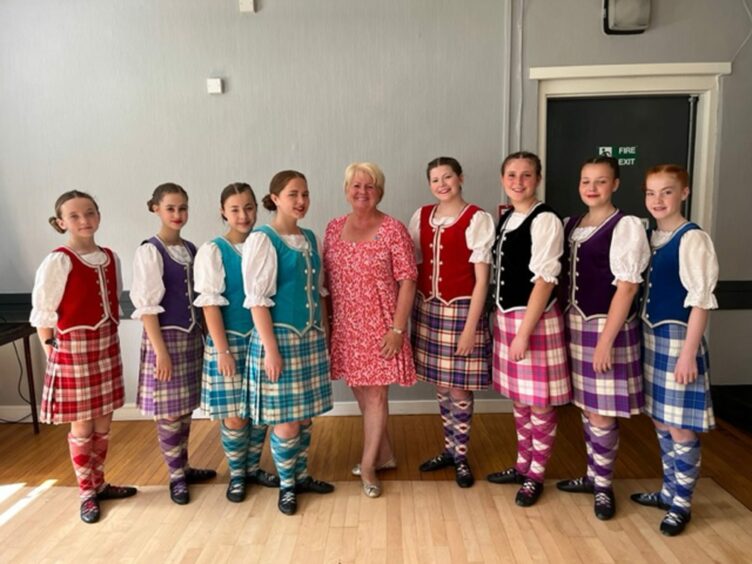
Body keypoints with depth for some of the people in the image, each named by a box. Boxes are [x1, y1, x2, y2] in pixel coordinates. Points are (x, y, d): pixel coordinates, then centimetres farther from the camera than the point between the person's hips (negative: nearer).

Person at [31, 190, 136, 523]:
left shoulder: (111, 258, 5)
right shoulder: (58, 261, -13)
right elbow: (42, 314, -10)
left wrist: (111, 337, 10)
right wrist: (53, 353, -9)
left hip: (107, 345, 6)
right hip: (74, 347, -6)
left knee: (103, 423, 14)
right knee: (82, 426, 6)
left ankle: (98, 484, 31)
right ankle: (86, 493, 23)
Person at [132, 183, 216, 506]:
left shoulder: (191, 250, 8)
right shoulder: (149, 251, -10)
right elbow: (146, 306, -13)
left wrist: (205, 334, 9)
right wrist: (161, 351, -16)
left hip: (192, 336, 6)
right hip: (166, 337, -6)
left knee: (185, 408, 14)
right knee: (168, 412, 4)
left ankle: (183, 468, 29)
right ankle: (176, 476, 20)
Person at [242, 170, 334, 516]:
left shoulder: (309, 238, 10)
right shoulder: (262, 239, -10)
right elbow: (257, 299, -14)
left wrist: (324, 333, 13)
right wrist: (270, 348, -16)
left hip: (311, 337, 6)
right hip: (281, 337, -6)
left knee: (305, 415, 14)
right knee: (286, 420, 2)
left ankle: (301, 476, 32)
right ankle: (286, 486, 22)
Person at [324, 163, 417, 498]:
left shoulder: (393, 230, -8)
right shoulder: (334, 228, 6)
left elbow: (407, 281, -10)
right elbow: (326, 277, 11)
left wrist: (397, 328, -15)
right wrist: (326, 320, 8)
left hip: (378, 326, -5)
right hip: (344, 326, 5)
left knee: (375, 394, 4)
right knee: (360, 391, 15)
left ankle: (368, 465, 21)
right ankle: (384, 454, 34)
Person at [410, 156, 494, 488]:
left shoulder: (477, 219, -8)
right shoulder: (421, 217, 6)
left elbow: (481, 278, -10)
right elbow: (412, 267, 8)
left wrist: (470, 326, -13)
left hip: (460, 309, -4)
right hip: (427, 309, 5)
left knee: (459, 388, 4)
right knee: (441, 385, 14)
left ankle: (461, 456, 23)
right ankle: (450, 449, 31)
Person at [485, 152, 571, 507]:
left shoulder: (545, 220, -13)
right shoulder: (506, 218, 11)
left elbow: (545, 280, -18)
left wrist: (524, 332, -20)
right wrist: (501, 319, 9)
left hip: (535, 319, -7)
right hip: (506, 317, 8)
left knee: (539, 402, 6)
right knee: (519, 399, 17)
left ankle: (535, 476, 22)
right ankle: (523, 465, 33)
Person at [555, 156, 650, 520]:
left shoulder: (627, 226, -9)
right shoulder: (570, 225, 9)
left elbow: (627, 286, -14)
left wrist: (606, 340, -18)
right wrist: (562, 323, 4)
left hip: (605, 326, -5)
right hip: (574, 324, 6)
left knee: (602, 413, 2)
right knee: (586, 407, 14)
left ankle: (603, 486, 21)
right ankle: (593, 476, 31)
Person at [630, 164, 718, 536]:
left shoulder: (692, 239, -12)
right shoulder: (650, 237, 9)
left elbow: (701, 300, -15)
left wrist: (689, 352, -17)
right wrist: (644, 334, 10)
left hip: (677, 337, -7)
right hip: (651, 336, 7)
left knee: (681, 427, 2)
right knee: (660, 422, 16)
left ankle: (681, 504, 18)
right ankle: (669, 491, 32)